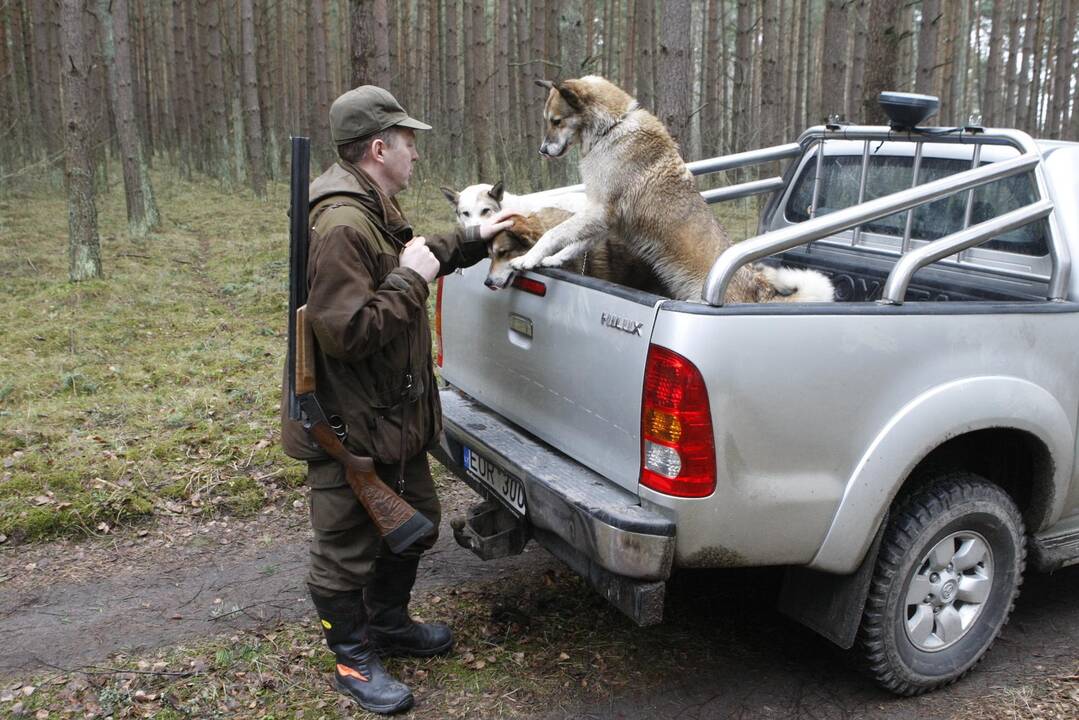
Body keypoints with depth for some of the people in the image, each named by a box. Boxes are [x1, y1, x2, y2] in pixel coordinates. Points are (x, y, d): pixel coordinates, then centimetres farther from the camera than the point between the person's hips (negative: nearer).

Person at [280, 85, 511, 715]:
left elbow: (412, 260, 30)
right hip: (351, 426, -11)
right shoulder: (341, 224, -26)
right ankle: (354, 658, 27)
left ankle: (388, 622, 45)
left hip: (394, 414, 11)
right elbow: (349, 330, -31)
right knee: (348, 547, 8)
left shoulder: (373, 211, 10)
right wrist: (411, 279, -23)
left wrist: (473, 240, 22)